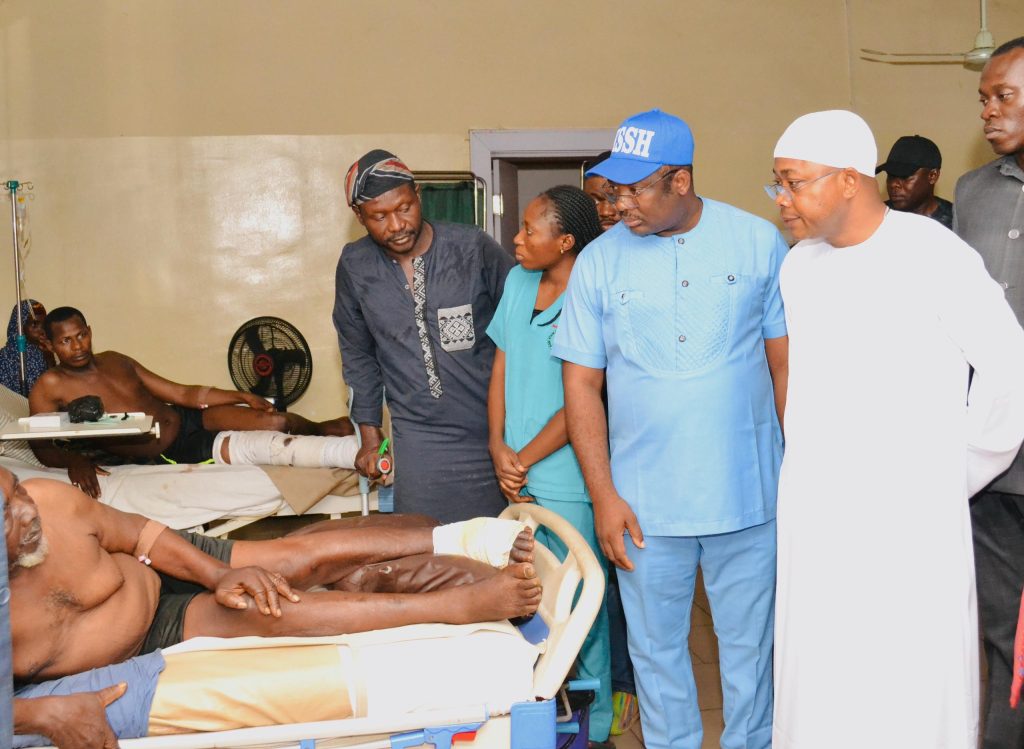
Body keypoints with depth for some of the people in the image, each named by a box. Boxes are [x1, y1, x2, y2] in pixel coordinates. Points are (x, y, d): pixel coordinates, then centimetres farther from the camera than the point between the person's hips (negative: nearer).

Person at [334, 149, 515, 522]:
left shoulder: (475, 248, -8)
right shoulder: (355, 266, 1)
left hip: (492, 431, -1)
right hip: (418, 441, 2)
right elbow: (357, 354, 13)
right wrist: (370, 434, 13)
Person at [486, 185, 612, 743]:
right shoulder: (518, 282, 8)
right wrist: (499, 448, 0)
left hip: (568, 481, -7)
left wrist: (524, 459, -7)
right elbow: (501, 366, 11)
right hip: (517, 479, 7)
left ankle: (596, 723, 19)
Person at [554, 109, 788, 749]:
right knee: (657, 650, 13)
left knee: (750, 647, 12)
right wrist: (603, 495, -4)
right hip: (646, 502, 1)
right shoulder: (598, 262, -1)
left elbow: (787, 365, 2)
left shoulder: (759, 243, -2)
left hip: (748, 494, 0)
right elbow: (581, 384, 1)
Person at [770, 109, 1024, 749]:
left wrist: (956, 471, 1)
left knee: (912, 695, 1)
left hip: (909, 514, -5)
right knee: (814, 685, 10)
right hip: (812, 509, 5)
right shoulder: (799, 266, 9)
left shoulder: (935, 257, -10)